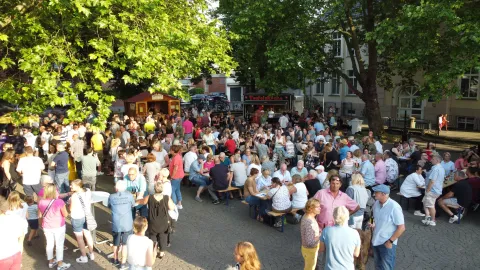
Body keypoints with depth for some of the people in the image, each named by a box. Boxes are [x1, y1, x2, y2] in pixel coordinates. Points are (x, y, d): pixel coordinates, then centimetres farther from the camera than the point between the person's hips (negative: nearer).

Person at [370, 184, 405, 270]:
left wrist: (390, 241, -17)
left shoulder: (394, 207, -23)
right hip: (376, 241, 7)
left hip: (387, 243, -7)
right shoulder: (376, 203, -1)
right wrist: (373, 224, -1)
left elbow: (401, 228, -19)